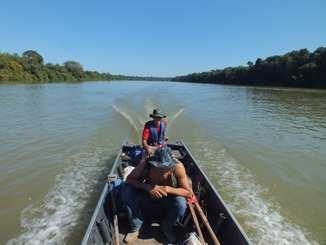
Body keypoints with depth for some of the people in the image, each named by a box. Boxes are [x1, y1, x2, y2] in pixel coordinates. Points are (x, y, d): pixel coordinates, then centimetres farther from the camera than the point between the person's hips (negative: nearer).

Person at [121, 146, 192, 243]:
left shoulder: (178, 167, -31)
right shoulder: (145, 163, -30)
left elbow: (188, 192, -22)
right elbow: (129, 179, -19)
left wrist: (168, 189, -37)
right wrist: (147, 187, -36)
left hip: (168, 198, 0)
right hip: (148, 195, 1)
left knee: (181, 203, -31)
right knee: (127, 191, -24)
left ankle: (167, 227, 4)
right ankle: (135, 228, 0)